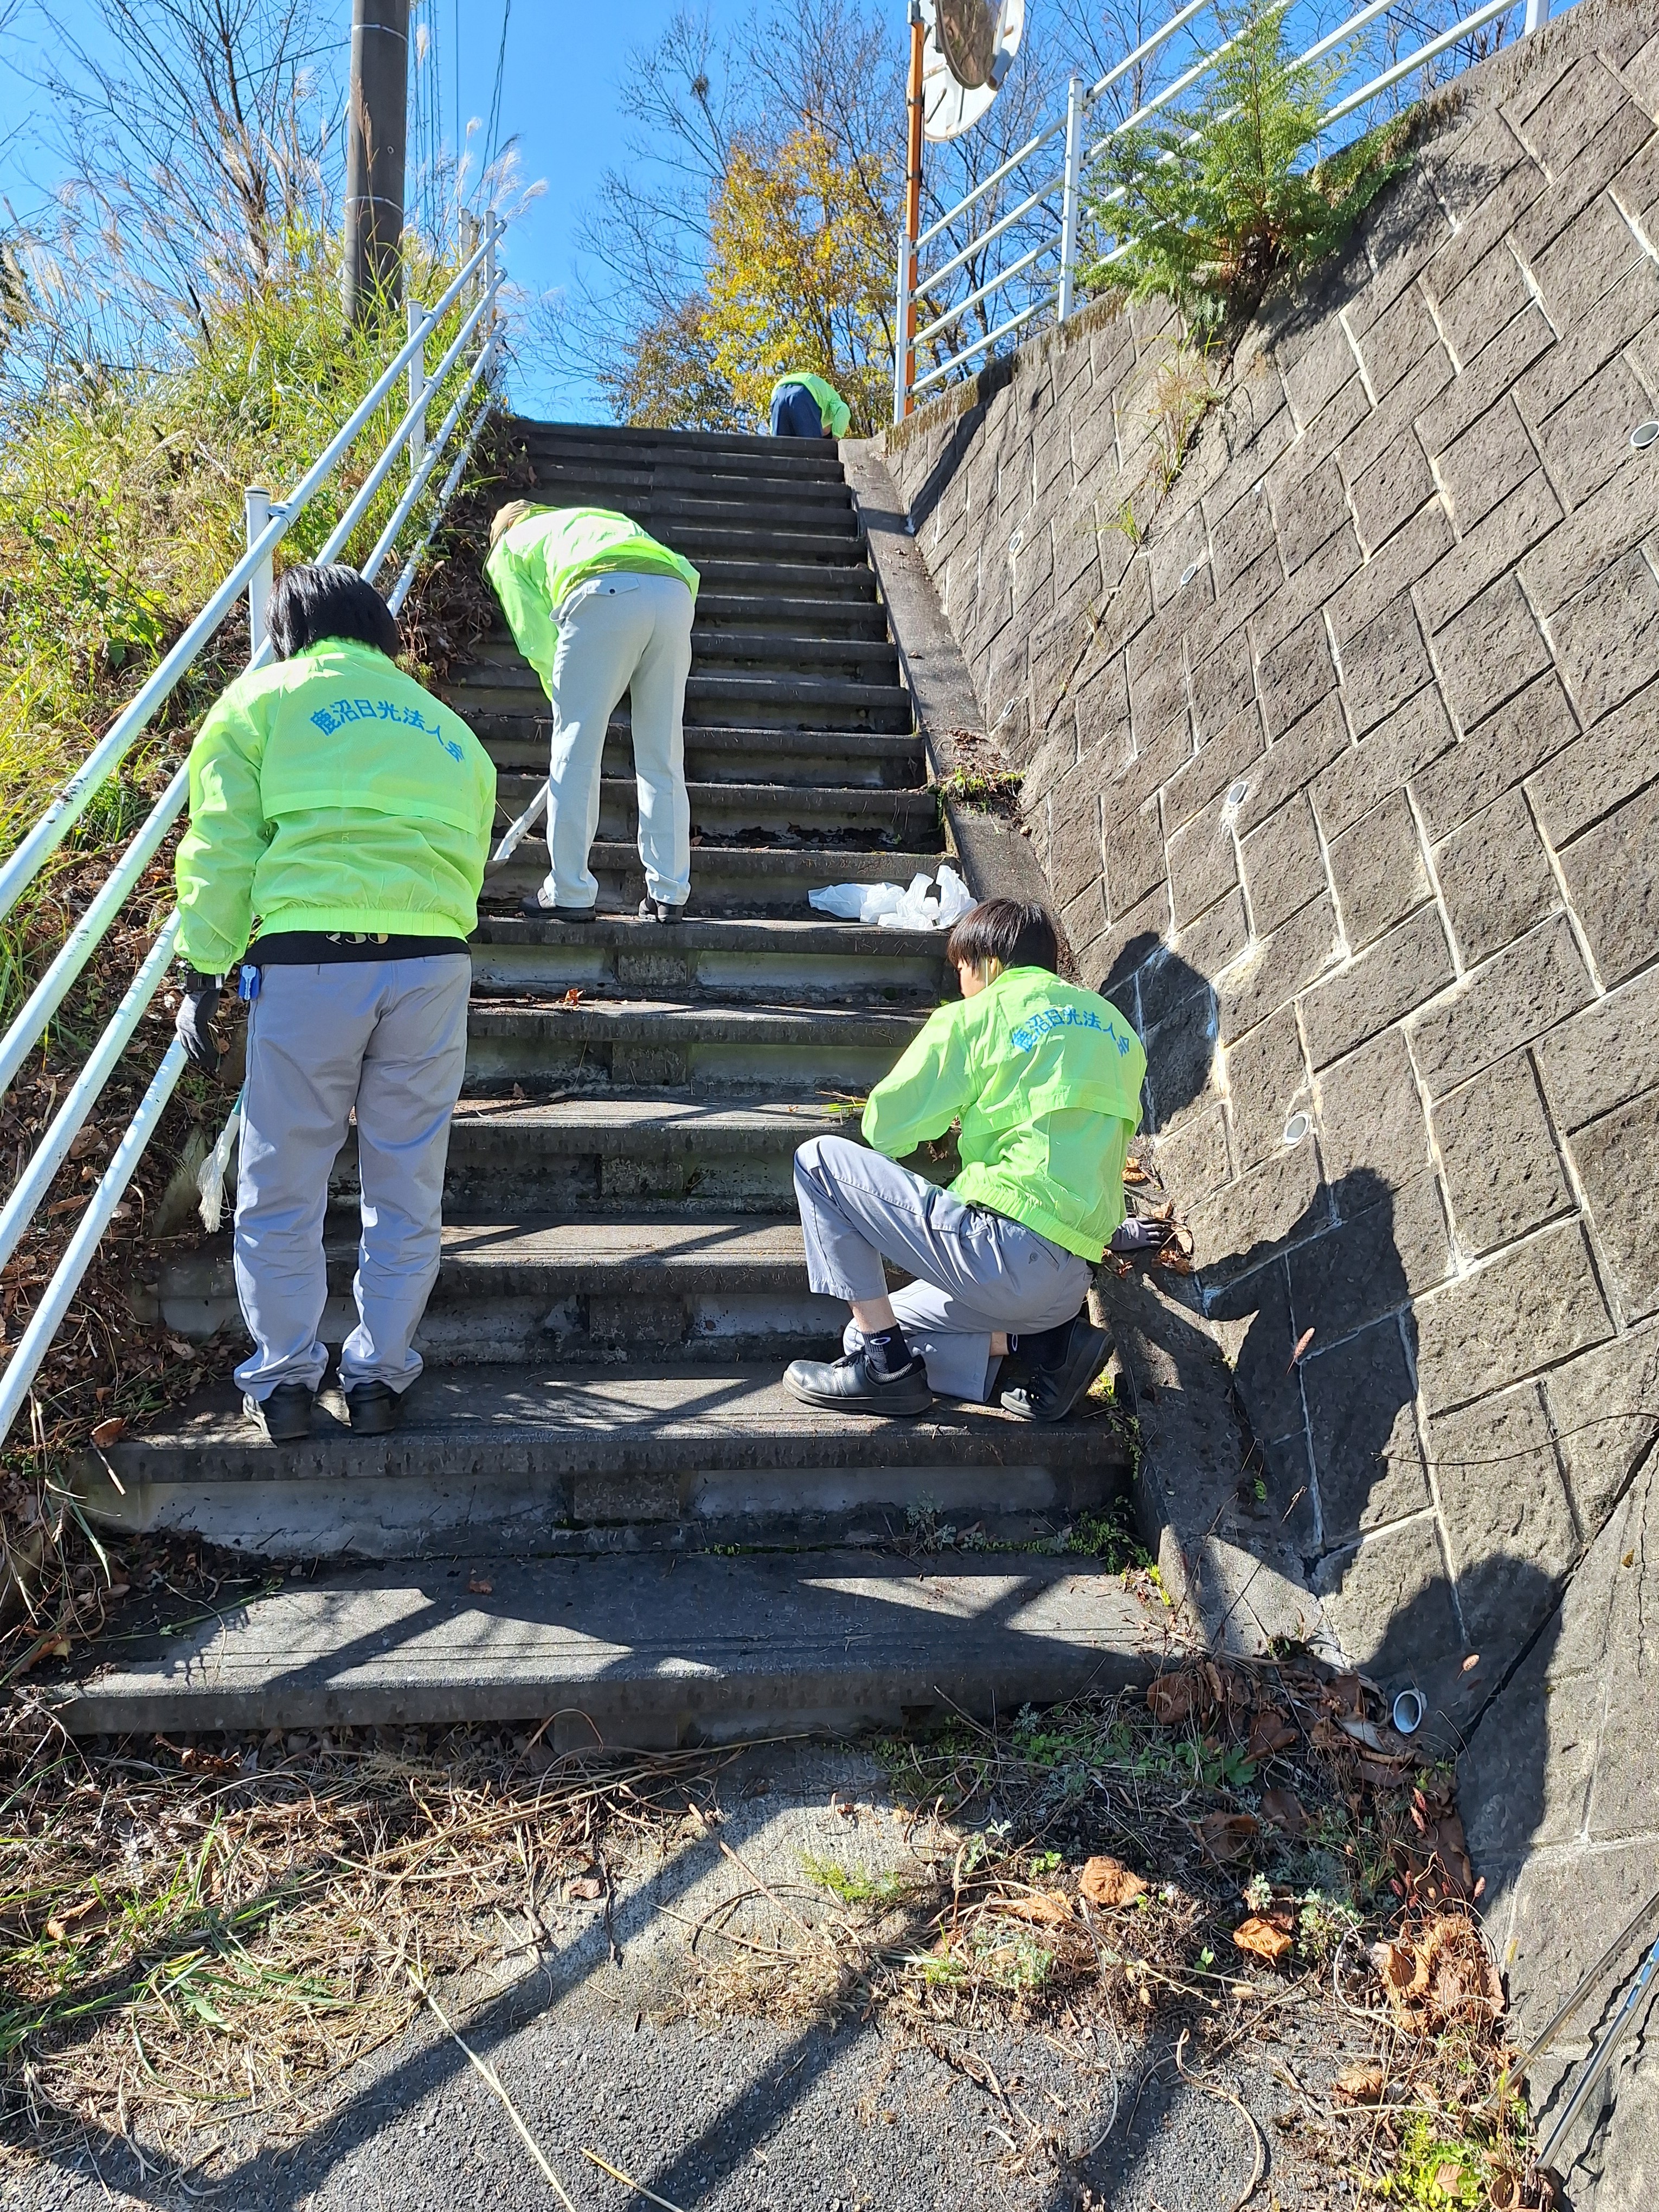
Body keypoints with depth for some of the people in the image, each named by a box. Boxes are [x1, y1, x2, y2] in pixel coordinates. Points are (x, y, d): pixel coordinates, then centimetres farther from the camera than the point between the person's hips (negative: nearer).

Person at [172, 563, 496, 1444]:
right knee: (405, 1187, 11)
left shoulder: (262, 699, 14)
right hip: (432, 959, 3)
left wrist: (202, 974, 4)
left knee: (281, 1184, 9)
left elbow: (221, 848, 5)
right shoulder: (447, 728, 25)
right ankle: (378, 1375, 17)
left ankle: (284, 1378, 15)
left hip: (306, 960, -3)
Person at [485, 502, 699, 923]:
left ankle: (570, 894, 5)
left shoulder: (508, 549, 30)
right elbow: (687, 573, 28)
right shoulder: (600, 517, 43)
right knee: (663, 759, 10)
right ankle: (669, 895, 12)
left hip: (603, 596, -4)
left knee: (576, 751, 4)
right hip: (675, 595, 4)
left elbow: (538, 640, 15)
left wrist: (566, 698, 27)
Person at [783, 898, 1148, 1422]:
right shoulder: (1115, 1028, 19)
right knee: (869, 1335, 23)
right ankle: (1049, 1338, 6)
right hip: (1072, 1277, 8)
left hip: (1002, 1248, -8)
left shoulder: (981, 1013, 0)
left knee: (819, 1161, 6)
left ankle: (888, 1368, 1)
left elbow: (885, 1128, 3)